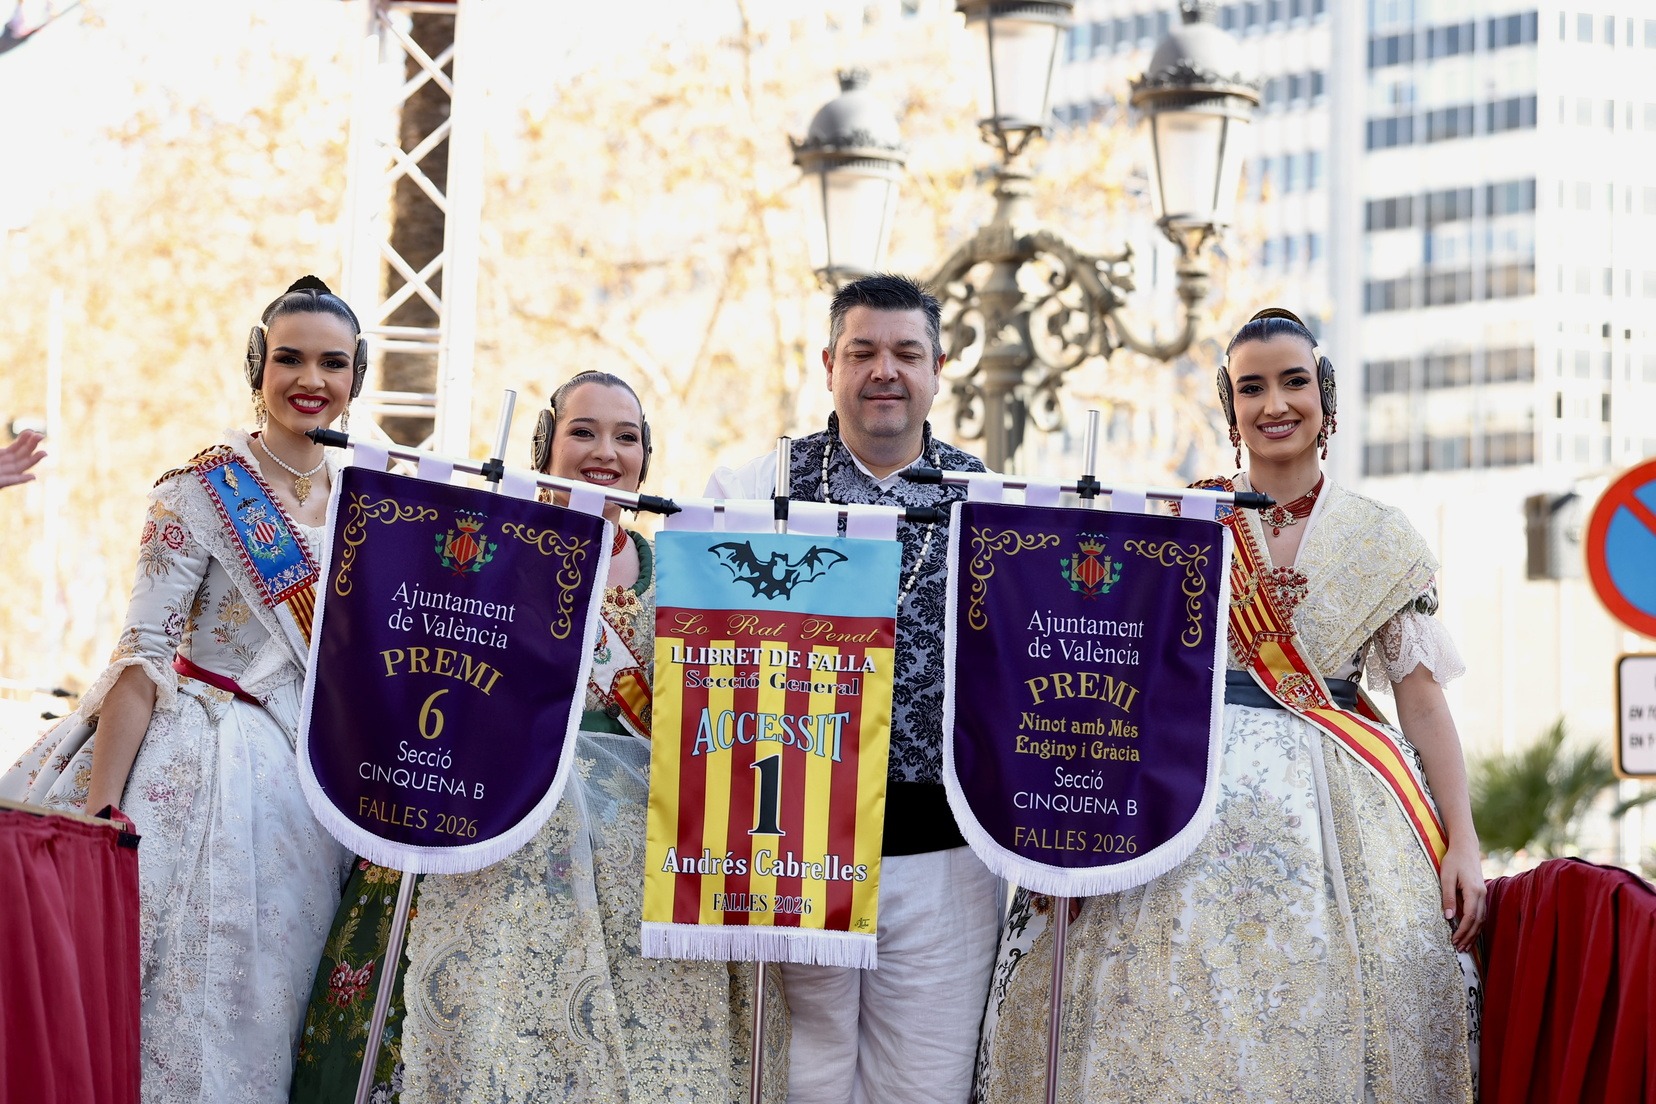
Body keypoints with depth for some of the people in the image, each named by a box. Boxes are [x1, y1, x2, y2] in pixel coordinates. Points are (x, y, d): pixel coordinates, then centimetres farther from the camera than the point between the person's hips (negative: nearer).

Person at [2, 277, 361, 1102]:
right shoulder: (202, 492, -8)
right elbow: (144, 654, -14)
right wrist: (97, 809, -18)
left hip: (309, 790, 5)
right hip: (191, 771, -5)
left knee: (248, 1011, 8)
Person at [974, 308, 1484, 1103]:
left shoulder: (1382, 542, 9)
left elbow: (1422, 699, 6)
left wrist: (1463, 841, -3)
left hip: (1338, 815, 1)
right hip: (1197, 793, -1)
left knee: (1327, 1025, -8)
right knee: (1172, 1025, -11)